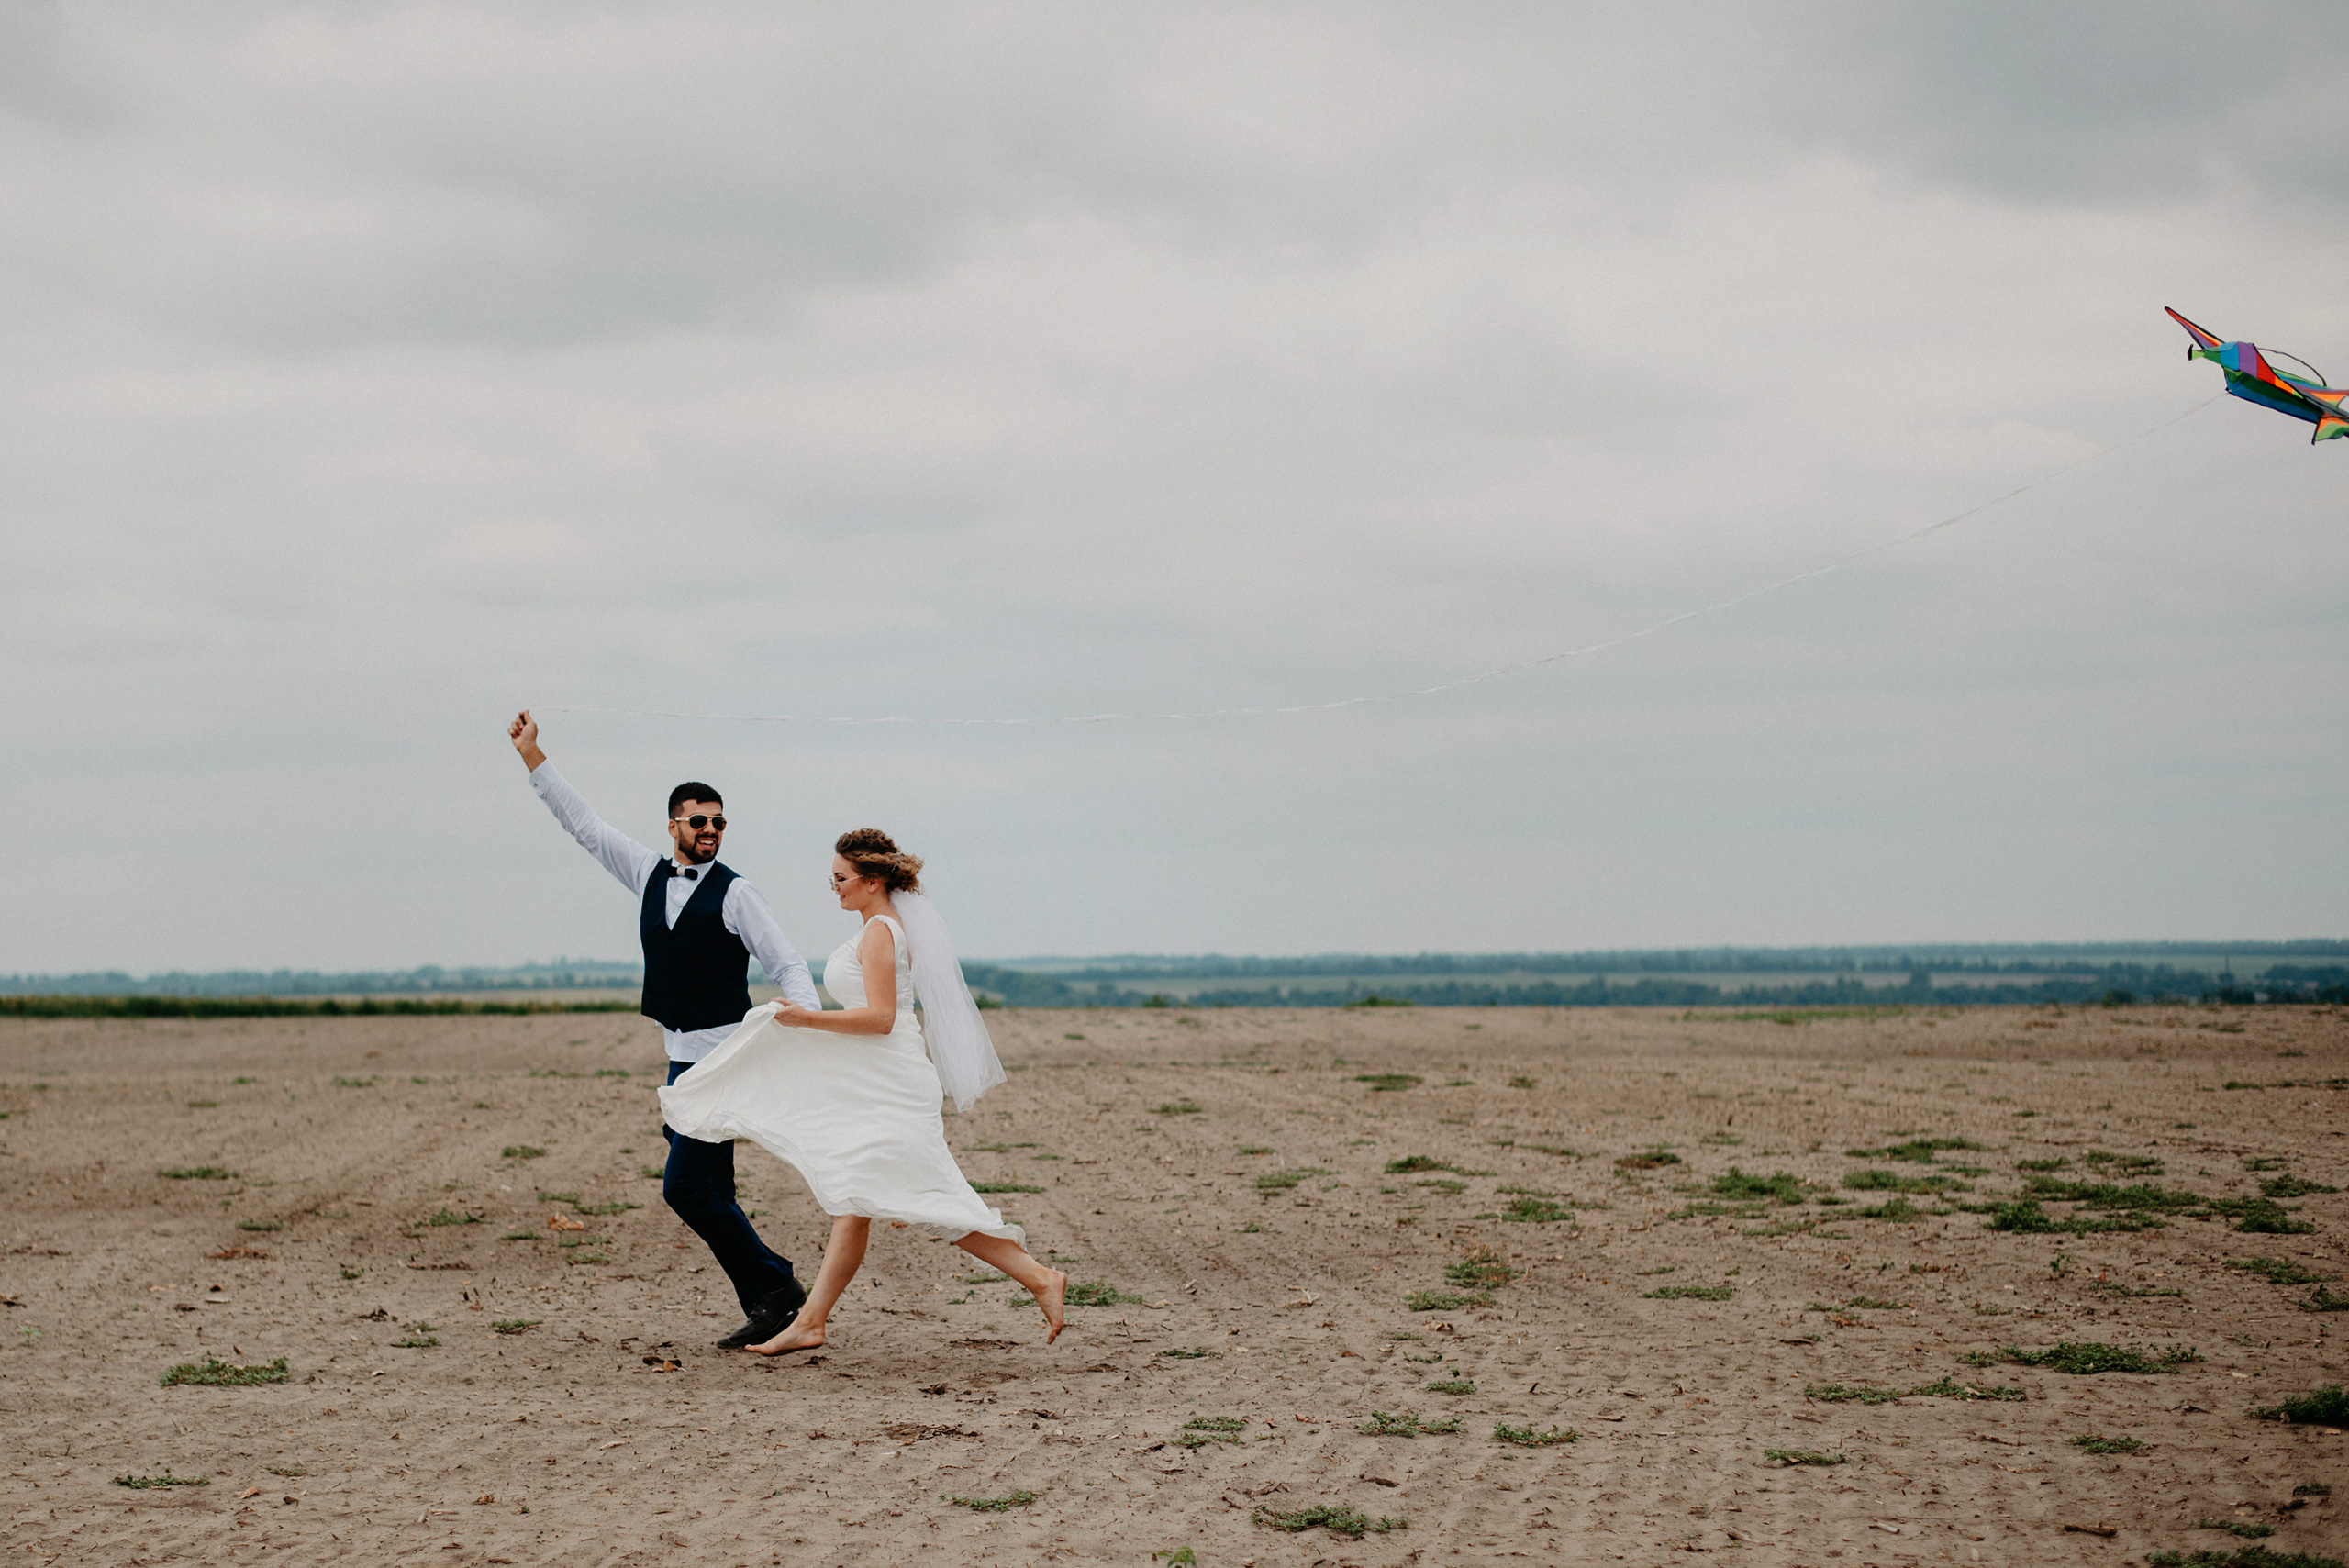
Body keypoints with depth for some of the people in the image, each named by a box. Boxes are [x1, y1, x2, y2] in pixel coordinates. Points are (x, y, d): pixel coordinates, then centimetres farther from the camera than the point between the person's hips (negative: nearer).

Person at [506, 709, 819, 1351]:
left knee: (685, 1186, -12)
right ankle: (767, 1303, 10)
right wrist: (533, 756, 15)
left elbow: (787, 966, -9)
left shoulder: (734, 893, -7)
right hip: (683, 1057, 7)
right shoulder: (650, 874, 10)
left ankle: (774, 1287, -3)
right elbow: (585, 826, 16)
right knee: (711, 1192, 6)